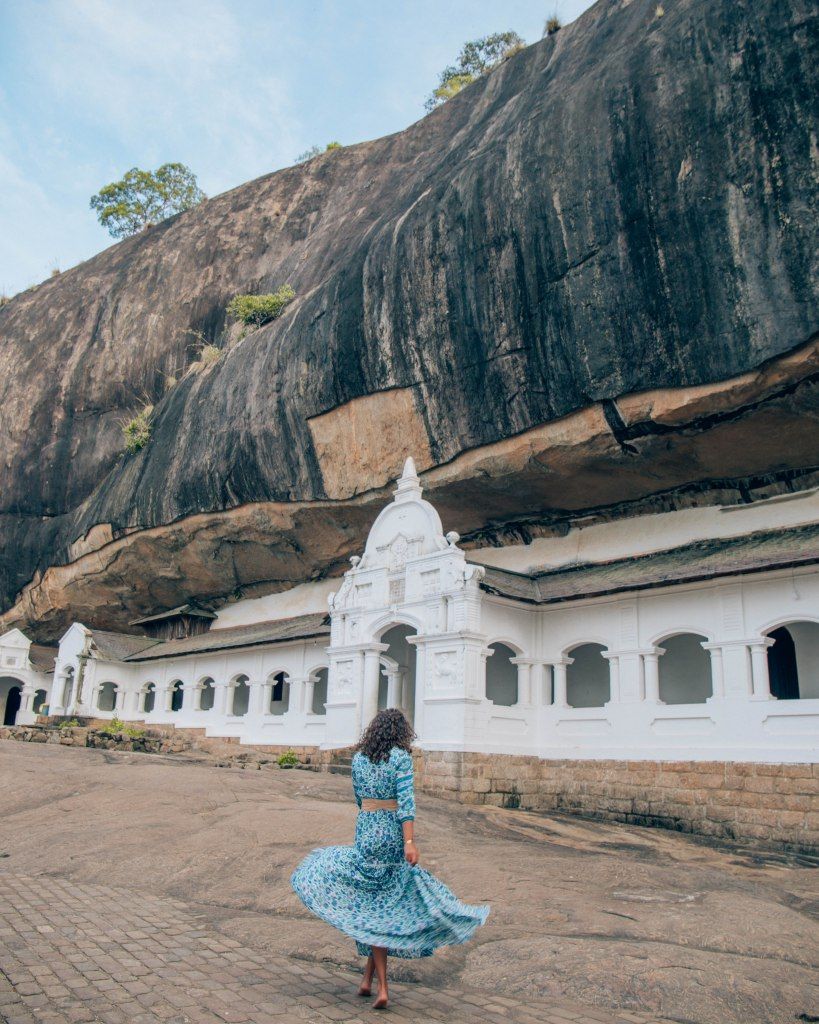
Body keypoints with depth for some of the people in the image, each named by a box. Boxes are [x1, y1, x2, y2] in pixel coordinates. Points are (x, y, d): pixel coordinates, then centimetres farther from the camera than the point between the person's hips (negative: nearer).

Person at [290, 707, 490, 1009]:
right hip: (392, 834, -3)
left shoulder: (358, 757, 6)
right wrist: (410, 843, -18)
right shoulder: (400, 757, -7)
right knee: (389, 900, 14)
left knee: (371, 905, 8)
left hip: (365, 831, 3)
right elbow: (406, 802, -15)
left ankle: (381, 985, 5)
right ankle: (368, 976, 20)